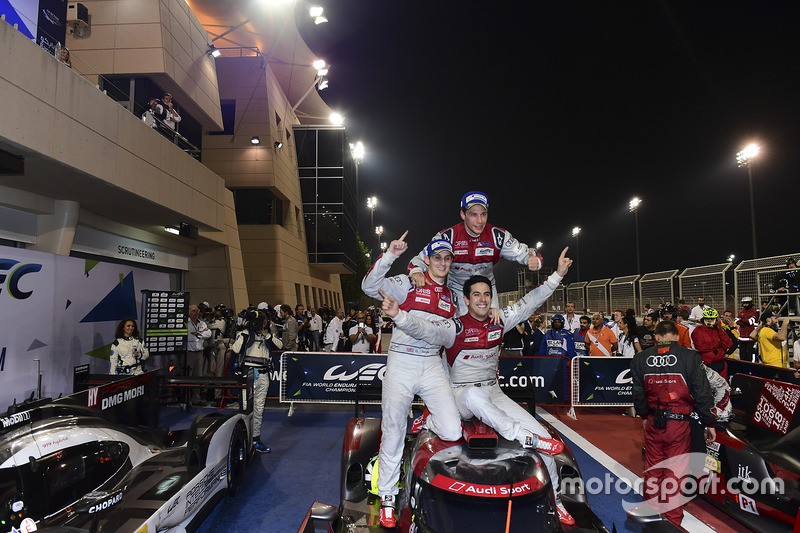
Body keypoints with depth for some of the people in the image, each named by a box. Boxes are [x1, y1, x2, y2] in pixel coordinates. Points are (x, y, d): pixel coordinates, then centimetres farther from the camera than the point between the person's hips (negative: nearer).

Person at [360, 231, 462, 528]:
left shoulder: (450, 296, 13)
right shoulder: (407, 284, -2)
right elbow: (369, 286, -14)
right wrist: (389, 256, -24)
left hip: (432, 365, 4)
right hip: (401, 363, -3)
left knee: (452, 432, -10)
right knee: (393, 434, 2)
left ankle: (425, 422, 25)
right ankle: (387, 495, 23)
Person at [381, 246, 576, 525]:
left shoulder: (500, 320, 2)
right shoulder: (455, 327, -14)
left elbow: (529, 302, 9)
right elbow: (423, 329, -29)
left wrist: (558, 275, 7)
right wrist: (398, 314, -48)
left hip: (493, 392, 5)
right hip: (462, 395, -5)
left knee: (543, 435, -6)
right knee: (476, 395, -44)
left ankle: (554, 498, 14)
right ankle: (523, 437, -30)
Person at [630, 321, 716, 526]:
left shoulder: (640, 359, -1)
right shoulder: (690, 357, -10)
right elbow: (702, 393, -7)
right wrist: (709, 423, 4)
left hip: (653, 423, 3)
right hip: (679, 424, -3)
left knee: (653, 469, 18)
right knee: (675, 473, 7)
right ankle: (672, 519, 15)